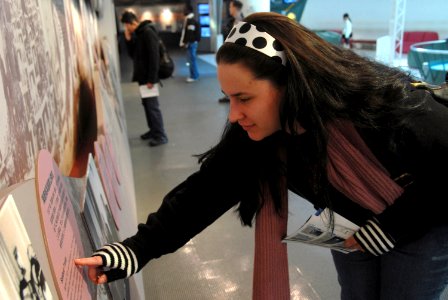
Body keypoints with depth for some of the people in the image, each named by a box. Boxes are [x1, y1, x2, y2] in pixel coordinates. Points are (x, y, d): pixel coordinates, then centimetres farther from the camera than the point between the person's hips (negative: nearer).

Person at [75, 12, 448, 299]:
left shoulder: (382, 105, -38)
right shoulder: (253, 134, -22)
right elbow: (205, 188, -24)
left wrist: (392, 226, -25)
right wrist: (139, 248, -32)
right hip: (353, 228, 4)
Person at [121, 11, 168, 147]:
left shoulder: (148, 32, -16)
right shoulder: (137, 34, 12)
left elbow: (154, 57, -21)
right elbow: (133, 55, 15)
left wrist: (151, 79, -22)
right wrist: (128, 40, 1)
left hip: (149, 77, -9)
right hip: (142, 76, 9)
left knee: (152, 105, -5)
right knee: (146, 104, 14)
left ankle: (161, 135, 1)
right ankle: (153, 130, 25)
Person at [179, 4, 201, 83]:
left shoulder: (190, 21, -16)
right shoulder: (188, 20, 16)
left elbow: (190, 33, -22)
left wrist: (186, 43, -20)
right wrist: (184, 42, 20)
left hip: (191, 43, -11)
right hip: (190, 43, 11)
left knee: (192, 59, -6)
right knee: (192, 59, 14)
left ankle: (194, 76, -2)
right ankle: (195, 75, 21)